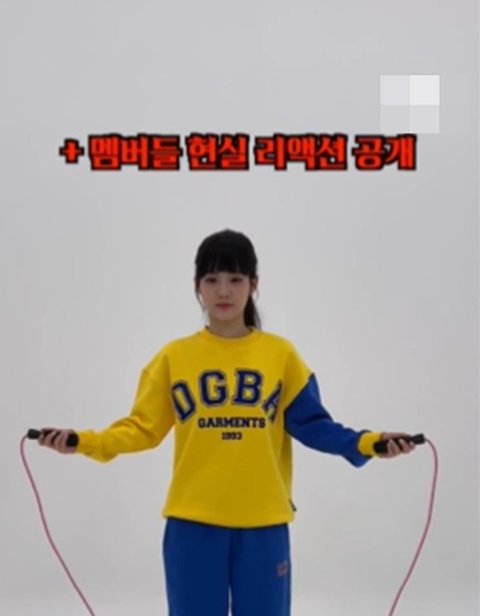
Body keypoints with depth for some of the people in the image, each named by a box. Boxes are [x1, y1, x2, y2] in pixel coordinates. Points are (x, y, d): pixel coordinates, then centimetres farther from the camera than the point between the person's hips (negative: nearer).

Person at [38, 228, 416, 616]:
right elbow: (144, 427, 3)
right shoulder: (173, 356, 3)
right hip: (193, 524, 0)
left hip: (263, 523, 0)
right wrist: (87, 442, -12)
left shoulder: (281, 354, 2)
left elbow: (310, 423, 1)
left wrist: (368, 443, -13)